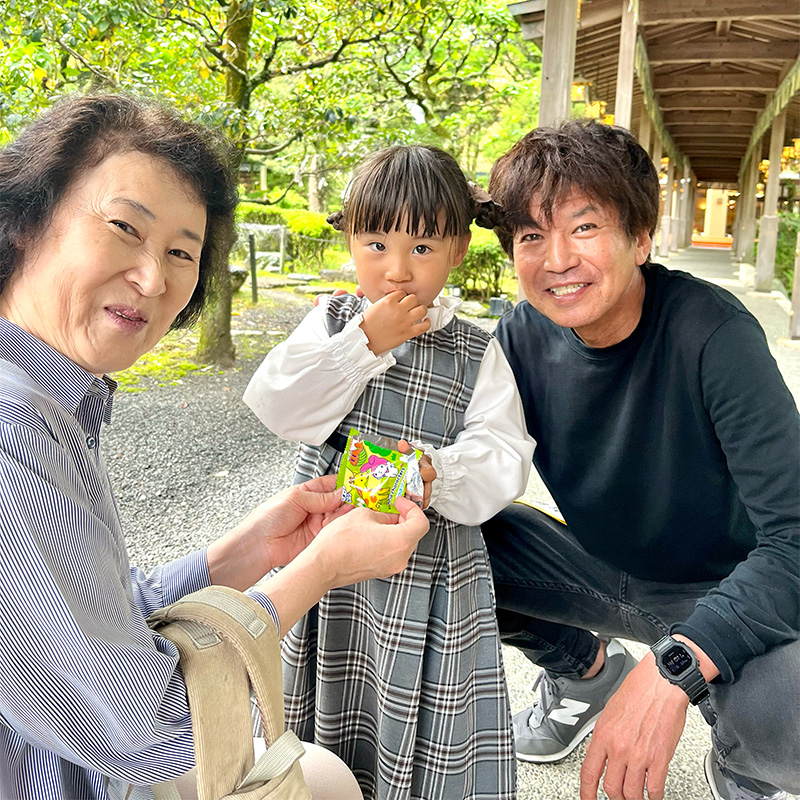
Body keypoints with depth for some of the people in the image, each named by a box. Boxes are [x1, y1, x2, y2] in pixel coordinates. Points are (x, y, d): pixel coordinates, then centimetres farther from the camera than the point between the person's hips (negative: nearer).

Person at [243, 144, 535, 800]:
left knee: (423, 727, 7)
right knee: (327, 708, 18)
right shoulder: (332, 322, 2)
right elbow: (277, 405, -12)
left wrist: (438, 473, -28)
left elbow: (504, 460, -8)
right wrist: (366, 341, -16)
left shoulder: (477, 352, -2)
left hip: (431, 567, -1)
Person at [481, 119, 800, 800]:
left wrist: (673, 666, -42)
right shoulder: (523, 338, -12)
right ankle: (588, 669, 14)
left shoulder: (712, 331, -26)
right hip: (602, 574, 5)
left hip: (722, 593, -4)